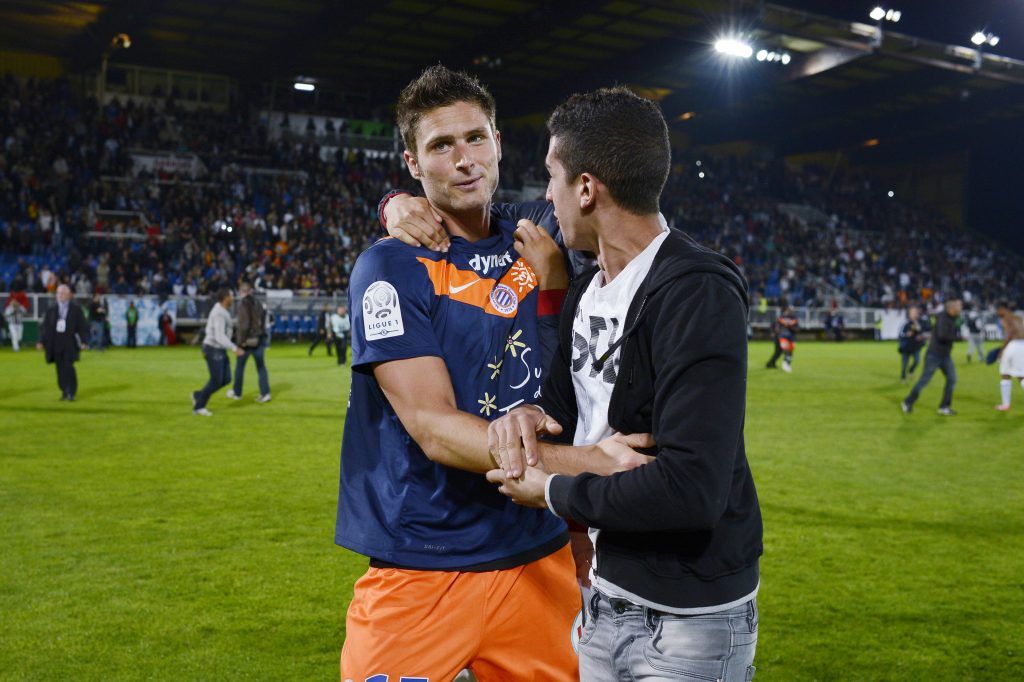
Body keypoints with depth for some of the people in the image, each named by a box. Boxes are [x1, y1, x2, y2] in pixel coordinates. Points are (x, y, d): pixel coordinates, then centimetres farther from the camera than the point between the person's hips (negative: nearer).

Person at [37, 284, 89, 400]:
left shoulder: (76, 309, 3)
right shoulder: (51, 309, 9)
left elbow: (83, 327, 2)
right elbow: (44, 327, 11)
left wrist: (83, 342, -10)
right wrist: (42, 342, 1)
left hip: (70, 344, -3)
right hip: (56, 344, 3)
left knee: (69, 367, -12)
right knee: (60, 369, 3)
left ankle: (72, 393, -3)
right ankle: (64, 392, 16)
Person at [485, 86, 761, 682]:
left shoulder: (696, 296, -22)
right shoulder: (588, 292, 6)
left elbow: (691, 488, -29)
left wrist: (553, 491, -17)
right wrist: (527, 414, -9)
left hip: (690, 621, -7)